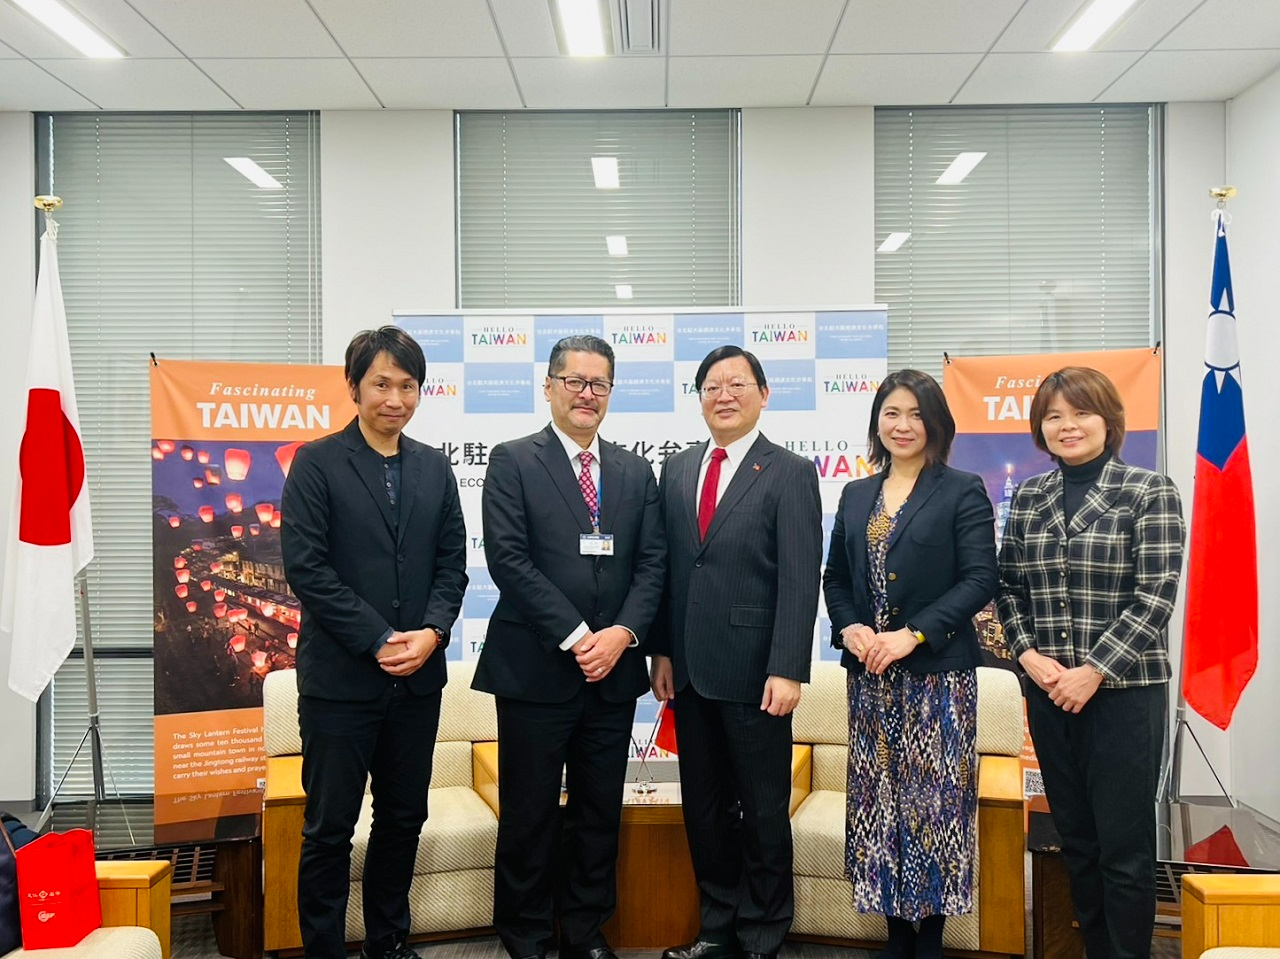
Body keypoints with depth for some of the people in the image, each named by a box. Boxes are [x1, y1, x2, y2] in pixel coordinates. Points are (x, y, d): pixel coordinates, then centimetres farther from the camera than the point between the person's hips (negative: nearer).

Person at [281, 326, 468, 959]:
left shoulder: (435, 468, 9)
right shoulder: (317, 463, -4)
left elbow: (452, 564, 8)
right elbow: (306, 567, -11)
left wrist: (432, 631, -10)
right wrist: (379, 640, -15)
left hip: (418, 676, 5)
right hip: (340, 676, -4)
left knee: (403, 820, 15)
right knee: (329, 828, 5)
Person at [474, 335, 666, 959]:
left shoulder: (635, 472, 12)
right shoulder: (513, 462, -2)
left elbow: (651, 563, 6)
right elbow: (509, 560, -11)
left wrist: (622, 634, -9)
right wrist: (575, 636, -15)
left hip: (614, 668, 4)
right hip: (535, 667, -4)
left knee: (600, 813, 13)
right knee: (529, 815, 7)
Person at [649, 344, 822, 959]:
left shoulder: (790, 474, -4)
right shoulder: (677, 470, 11)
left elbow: (800, 580, -11)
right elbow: (667, 567, 11)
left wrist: (788, 670, -17)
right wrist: (663, 651, 5)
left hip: (752, 671, -5)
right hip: (689, 670, 5)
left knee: (763, 810, 8)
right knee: (703, 806, 14)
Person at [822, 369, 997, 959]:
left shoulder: (963, 492, -2)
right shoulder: (856, 496, 13)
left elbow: (979, 580, -10)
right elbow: (835, 578, 13)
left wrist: (912, 634, -18)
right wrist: (849, 627, -6)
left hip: (937, 672, -4)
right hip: (869, 673, 4)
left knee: (933, 798, 1)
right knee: (879, 799, 8)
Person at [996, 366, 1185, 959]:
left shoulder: (1150, 492, -5)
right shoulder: (1028, 498, 8)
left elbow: (1155, 595, -11)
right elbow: (1007, 586, 11)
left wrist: (1093, 671, -16)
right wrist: (1028, 653, -5)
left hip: (1124, 688, -4)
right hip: (1047, 689, 4)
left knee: (1125, 847, 1)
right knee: (1075, 839, 13)